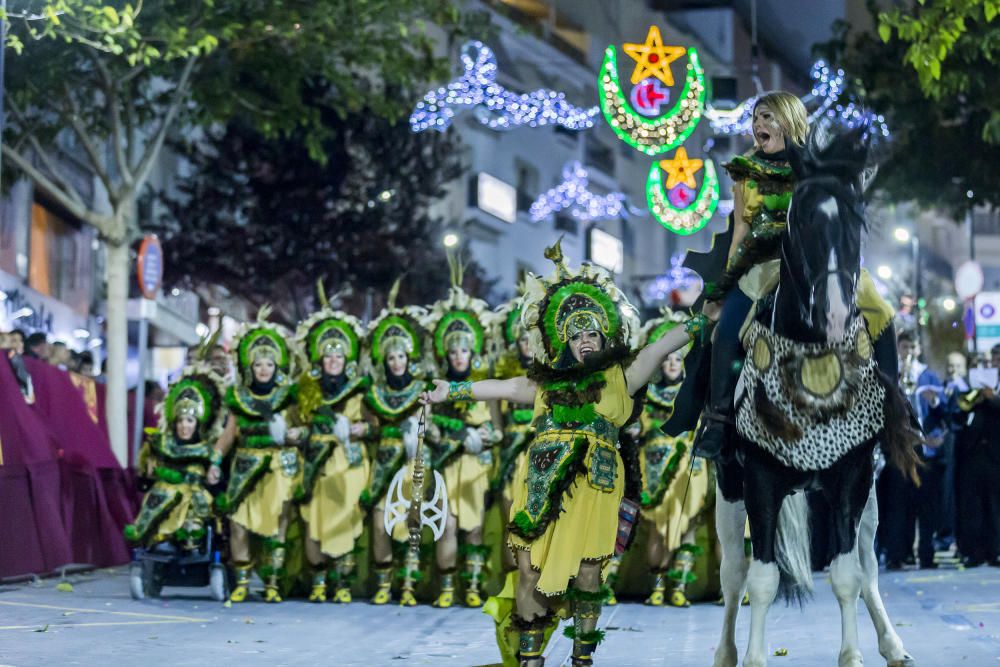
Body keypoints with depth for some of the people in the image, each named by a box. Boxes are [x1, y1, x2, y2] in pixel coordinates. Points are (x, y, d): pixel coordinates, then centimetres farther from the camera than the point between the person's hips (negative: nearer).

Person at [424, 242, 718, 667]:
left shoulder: (621, 378, 12)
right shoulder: (546, 384, 18)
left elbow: (661, 348, 3)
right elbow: (499, 388, 25)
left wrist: (702, 322, -5)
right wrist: (450, 392, 27)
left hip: (594, 486, -2)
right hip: (541, 488, 2)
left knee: (587, 572, -3)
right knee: (531, 569, -2)